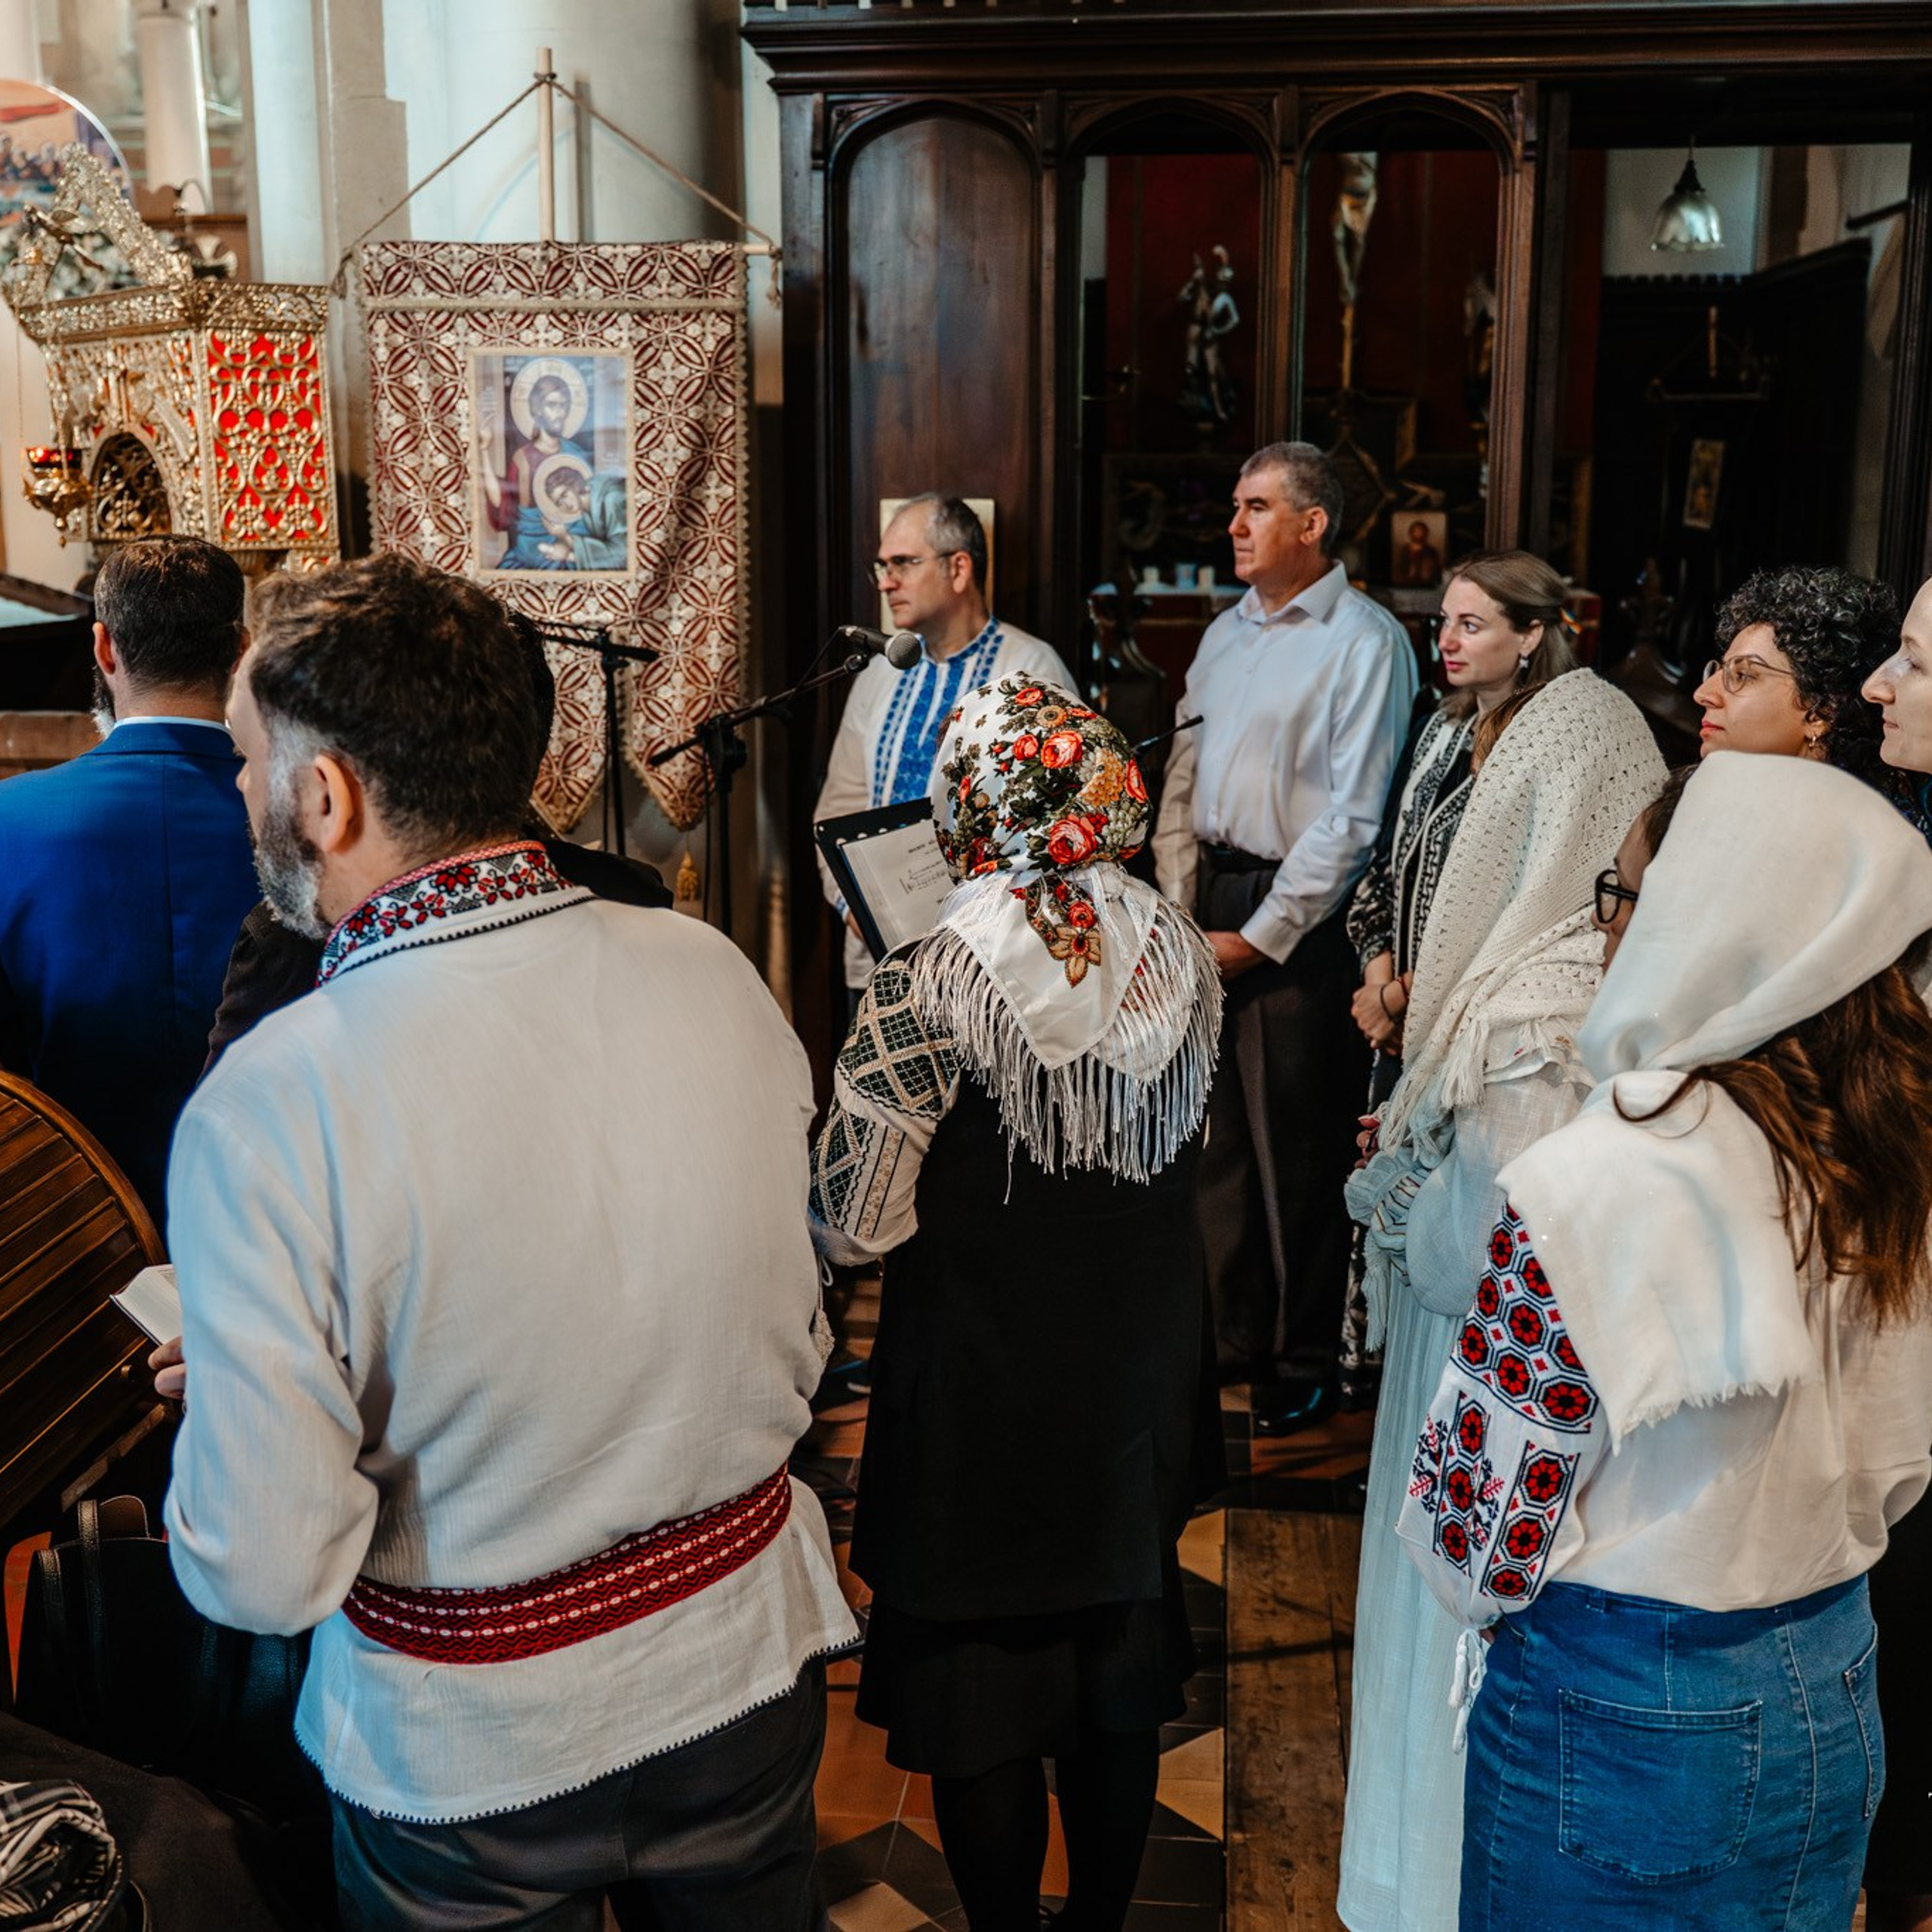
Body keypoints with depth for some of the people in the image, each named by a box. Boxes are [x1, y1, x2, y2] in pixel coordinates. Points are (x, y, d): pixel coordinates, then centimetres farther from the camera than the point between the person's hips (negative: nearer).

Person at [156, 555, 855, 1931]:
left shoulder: (266, 1110, -28)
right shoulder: (716, 975, -14)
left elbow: (266, 1572, -22)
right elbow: (794, 1353, -1)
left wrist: (223, 1394, -2)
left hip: (468, 1763, -3)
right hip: (753, 1663, 4)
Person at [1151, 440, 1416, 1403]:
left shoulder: (1364, 640, -10)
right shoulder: (1226, 634, 14)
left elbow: (1352, 817, -14)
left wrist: (1259, 936, -12)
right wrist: (1179, 912, 6)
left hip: (1299, 921, -7)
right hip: (1213, 901, 7)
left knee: (1297, 1143, 2)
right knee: (1213, 1132, 12)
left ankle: (1307, 1351, 19)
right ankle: (1231, 1333, 26)